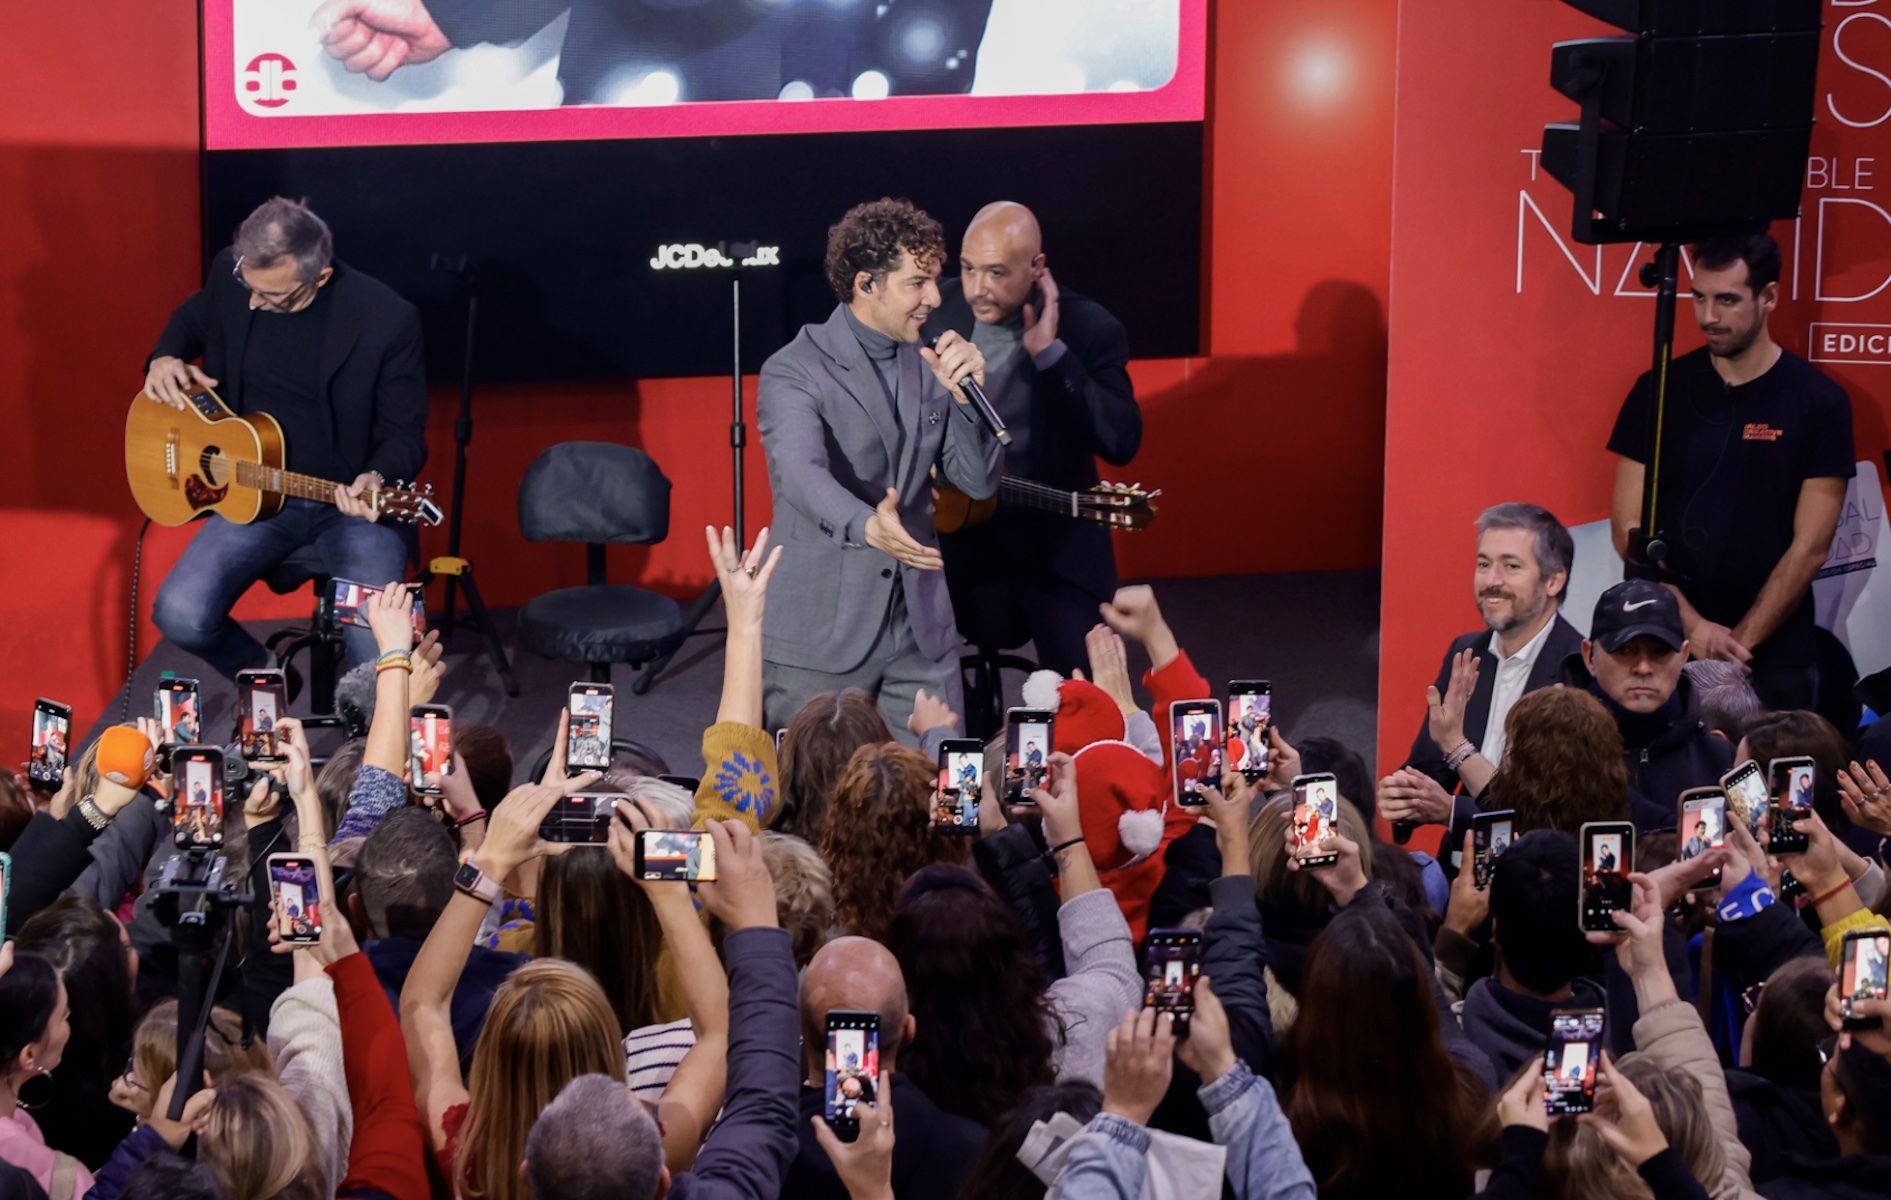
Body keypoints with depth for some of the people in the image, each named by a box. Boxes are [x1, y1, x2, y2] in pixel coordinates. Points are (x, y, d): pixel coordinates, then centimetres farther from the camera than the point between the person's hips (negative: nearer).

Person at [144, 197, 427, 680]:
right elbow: (192, 320, 18)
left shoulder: (387, 321, -19)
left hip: (350, 500, -4)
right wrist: (165, 358, -4)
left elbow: (404, 435, -7)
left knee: (378, 647, -25)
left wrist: (377, 480, -29)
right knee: (181, 615, -19)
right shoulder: (231, 273, -7)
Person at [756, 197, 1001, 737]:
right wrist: (865, 526, -48)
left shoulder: (927, 366, 10)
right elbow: (801, 472, -28)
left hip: (921, 631, 5)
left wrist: (964, 396, -10)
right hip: (821, 631, -5)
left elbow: (979, 481, 7)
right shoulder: (794, 371, -10)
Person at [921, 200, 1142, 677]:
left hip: (1058, 546, -2)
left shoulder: (1090, 329, -11)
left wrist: (1050, 352, -26)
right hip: (956, 528, 2)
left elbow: (1122, 442, -22)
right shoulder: (936, 308, -4)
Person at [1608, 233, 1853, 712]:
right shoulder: (1659, 391, 2)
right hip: (1664, 652, 2)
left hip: (1773, 660, -1)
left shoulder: (1819, 403, -3)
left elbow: (1810, 546, -6)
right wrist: (1692, 626, -11)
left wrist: (1740, 642, -11)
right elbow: (1628, 528, 0)